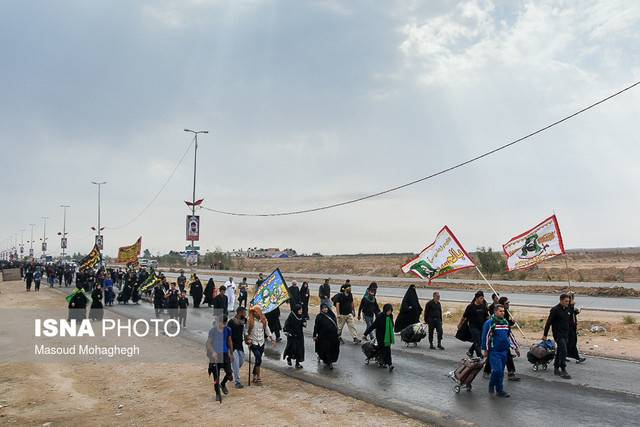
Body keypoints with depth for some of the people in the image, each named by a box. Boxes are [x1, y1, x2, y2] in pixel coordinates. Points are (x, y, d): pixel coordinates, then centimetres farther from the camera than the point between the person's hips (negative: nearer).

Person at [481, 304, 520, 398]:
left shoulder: (506, 322, 11)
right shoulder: (489, 323, -10)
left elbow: (510, 336, 20)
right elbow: (485, 337, -9)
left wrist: (516, 348, 20)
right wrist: (485, 350, -9)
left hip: (504, 351, 7)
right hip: (494, 351, -7)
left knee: (501, 371, 10)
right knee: (497, 370, -12)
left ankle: (492, 385, 24)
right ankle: (499, 390, 3)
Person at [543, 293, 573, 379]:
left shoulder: (568, 310, 9)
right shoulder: (555, 310, -14)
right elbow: (548, 322, -13)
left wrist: (569, 332, 18)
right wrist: (545, 334, -13)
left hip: (565, 334, 8)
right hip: (558, 334, -7)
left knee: (559, 351, 14)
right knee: (563, 351, -14)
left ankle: (556, 369, 23)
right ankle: (563, 371, -11)